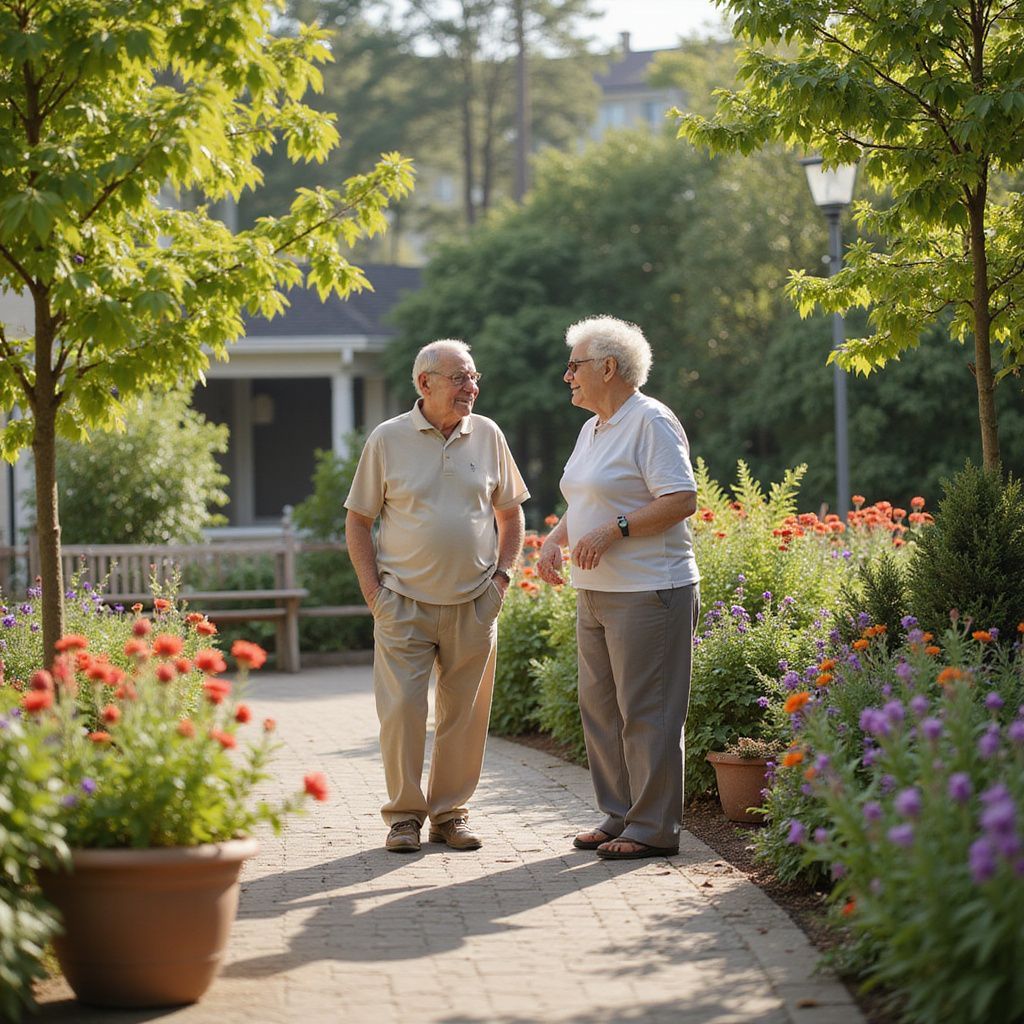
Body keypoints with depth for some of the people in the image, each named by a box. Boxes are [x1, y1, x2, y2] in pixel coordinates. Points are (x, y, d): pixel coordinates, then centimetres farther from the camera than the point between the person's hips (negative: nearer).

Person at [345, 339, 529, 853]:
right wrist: (373, 591, -4)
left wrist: (502, 576, 5)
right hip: (404, 604, -2)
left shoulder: (487, 436, 6)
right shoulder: (388, 439, -1)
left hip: (473, 604, 3)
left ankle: (450, 812, 18)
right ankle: (404, 815, 7)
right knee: (401, 710, -6)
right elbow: (357, 521, 4)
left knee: (465, 713, 5)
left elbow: (510, 513, 16)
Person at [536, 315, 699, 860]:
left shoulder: (651, 422, -11)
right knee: (599, 708, 12)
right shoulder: (593, 429, 18)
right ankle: (619, 816, 21)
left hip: (647, 591, -10)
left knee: (646, 712, -6)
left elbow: (682, 499, -19)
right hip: (595, 591, 10)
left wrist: (613, 530, -22)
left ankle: (653, 829, -1)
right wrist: (555, 539, 9)